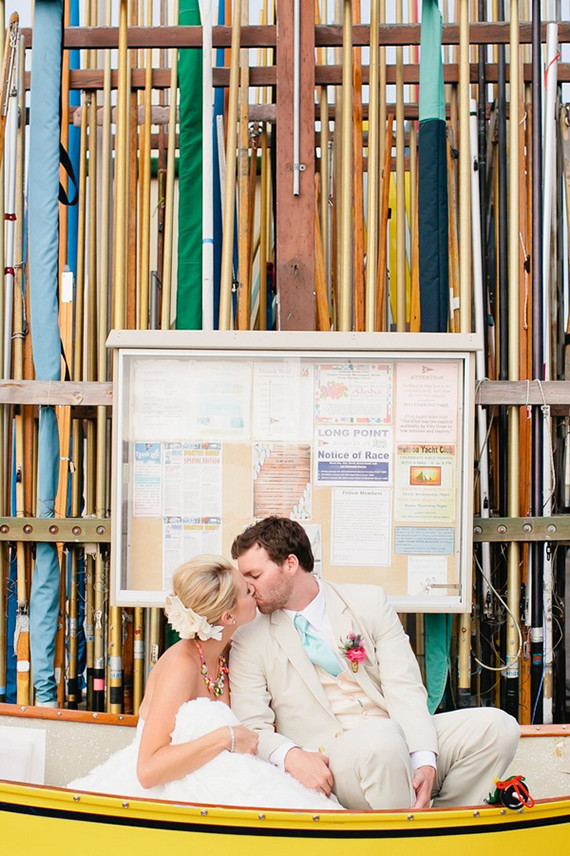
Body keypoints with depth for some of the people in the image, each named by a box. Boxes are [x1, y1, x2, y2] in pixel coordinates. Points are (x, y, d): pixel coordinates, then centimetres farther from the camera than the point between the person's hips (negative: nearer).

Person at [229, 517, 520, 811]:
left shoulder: (369, 602, 7)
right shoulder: (249, 642, 6)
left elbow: (404, 687, -2)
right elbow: (250, 728, 0)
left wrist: (425, 761, -16)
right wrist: (291, 755, -22)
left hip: (401, 742, 3)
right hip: (327, 767, -3)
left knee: (497, 726, -16)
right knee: (383, 735, -35)